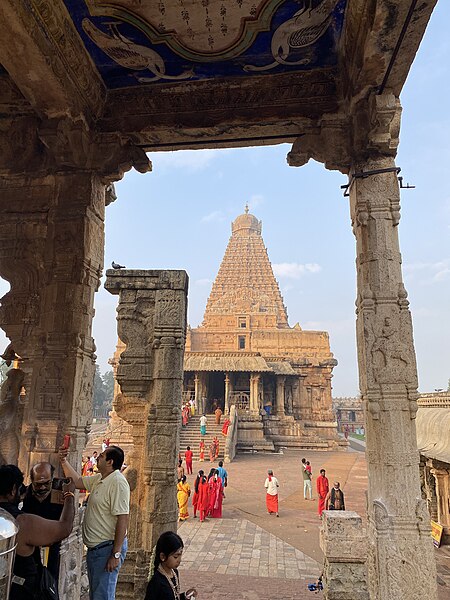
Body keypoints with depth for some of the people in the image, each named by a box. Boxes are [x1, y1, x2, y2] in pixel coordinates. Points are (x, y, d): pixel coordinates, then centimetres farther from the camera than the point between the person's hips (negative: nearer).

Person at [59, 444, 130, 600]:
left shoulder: (118, 482, -24)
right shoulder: (99, 479, 7)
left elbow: (123, 519, -27)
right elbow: (77, 482, 19)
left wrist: (116, 554, -26)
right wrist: (64, 461, 9)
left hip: (107, 548, -10)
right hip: (94, 548, 10)